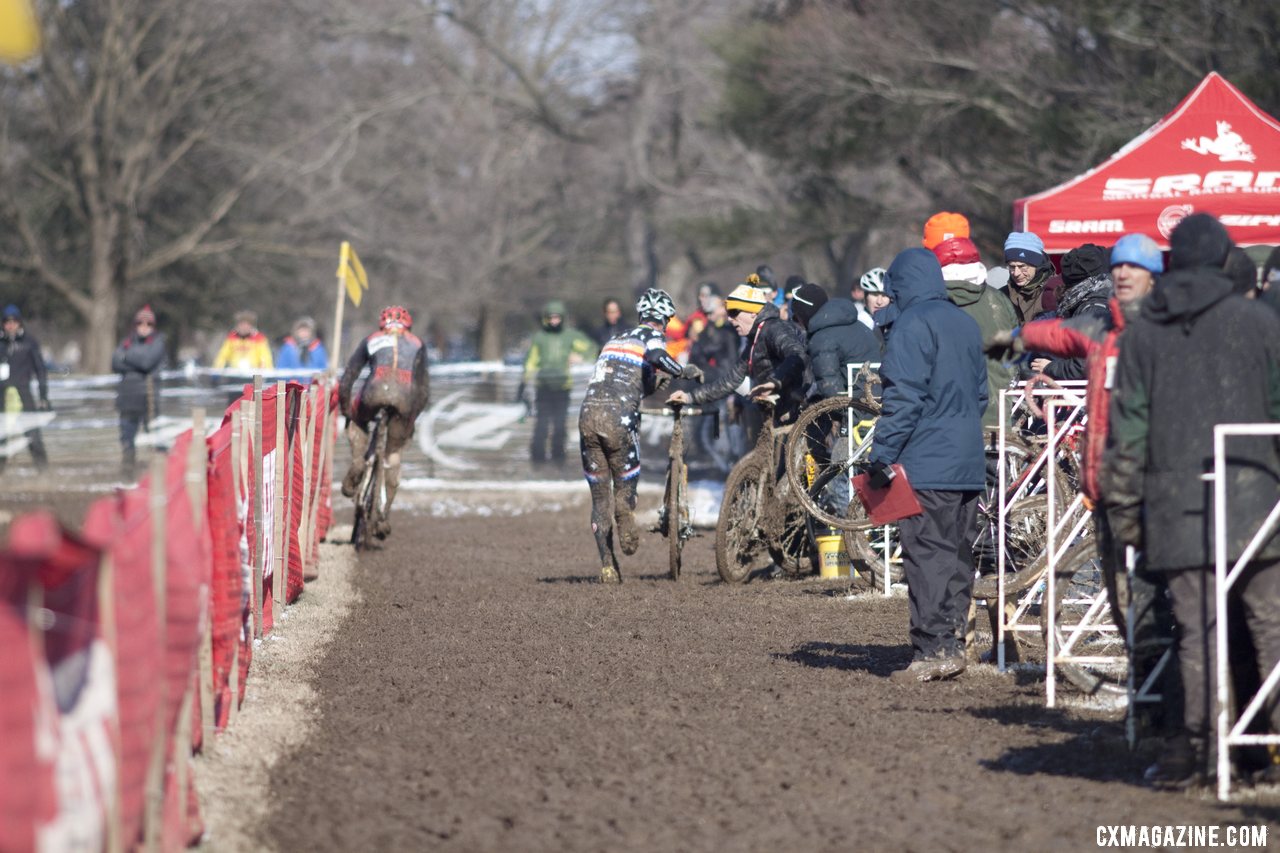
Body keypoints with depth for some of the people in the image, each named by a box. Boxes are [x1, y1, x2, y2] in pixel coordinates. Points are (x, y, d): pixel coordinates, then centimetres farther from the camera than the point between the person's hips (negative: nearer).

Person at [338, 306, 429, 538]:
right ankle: (384, 515, 14)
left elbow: (346, 379, 23)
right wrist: (413, 417, 35)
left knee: (357, 420, 34)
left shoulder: (372, 341, 27)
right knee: (393, 455, 17)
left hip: (375, 391, -1)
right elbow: (423, 386, 28)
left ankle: (357, 462, 9)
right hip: (405, 397, 1)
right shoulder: (417, 344, 30)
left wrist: (345, 409, 31)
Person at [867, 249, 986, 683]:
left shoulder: (913, 324, -11)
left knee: (926, 553, -8)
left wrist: (881, 455, -13)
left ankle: (931, 651, -12)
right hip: (968, 462, 8)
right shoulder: (966, 323, 15)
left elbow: (903, 396, -16)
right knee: (957, 553, 12)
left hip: (926, 463, -8)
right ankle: (953, 643, 15)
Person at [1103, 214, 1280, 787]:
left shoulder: (1141, 332, 7)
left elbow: (1127, 423, 7)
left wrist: (1123, 503, 11)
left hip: (1177, 503, 1)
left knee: (1198, 628, 2)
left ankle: (1194, 749, 0)